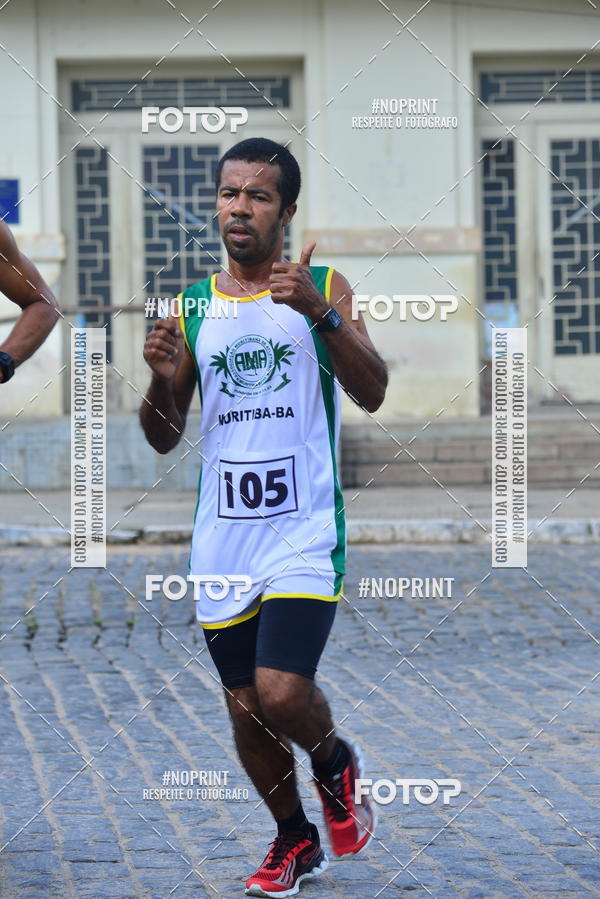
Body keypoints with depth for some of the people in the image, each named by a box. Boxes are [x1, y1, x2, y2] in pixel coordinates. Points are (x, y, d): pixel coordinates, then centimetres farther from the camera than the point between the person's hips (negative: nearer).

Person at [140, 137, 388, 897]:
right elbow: (164, 438, 12)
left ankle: (336, 763, 16)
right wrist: (162, 381, -9)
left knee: (282, 693, -17)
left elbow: (372, 394, -12)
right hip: (222, 539, 4)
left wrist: (322, 315, -26)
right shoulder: (191, 307, 10)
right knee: (245, 709, 9)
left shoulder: (322, 288, 1)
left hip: (304, 530, -4)